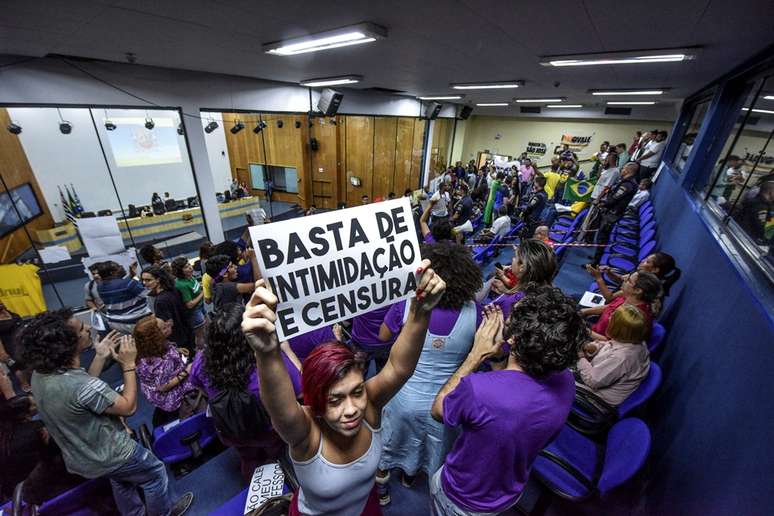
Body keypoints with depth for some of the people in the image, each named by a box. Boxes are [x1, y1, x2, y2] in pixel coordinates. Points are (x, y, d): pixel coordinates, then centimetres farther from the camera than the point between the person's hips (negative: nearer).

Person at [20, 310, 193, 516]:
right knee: (155, 473, 20)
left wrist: (100, 357, -3)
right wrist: (129, 364, -21)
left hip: (79, 457, 8)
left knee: (121, 482, 33)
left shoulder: (40, 374, -15)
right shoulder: (81, 385, -40)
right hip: (108, 456, -7)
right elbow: (128, 407, -24)